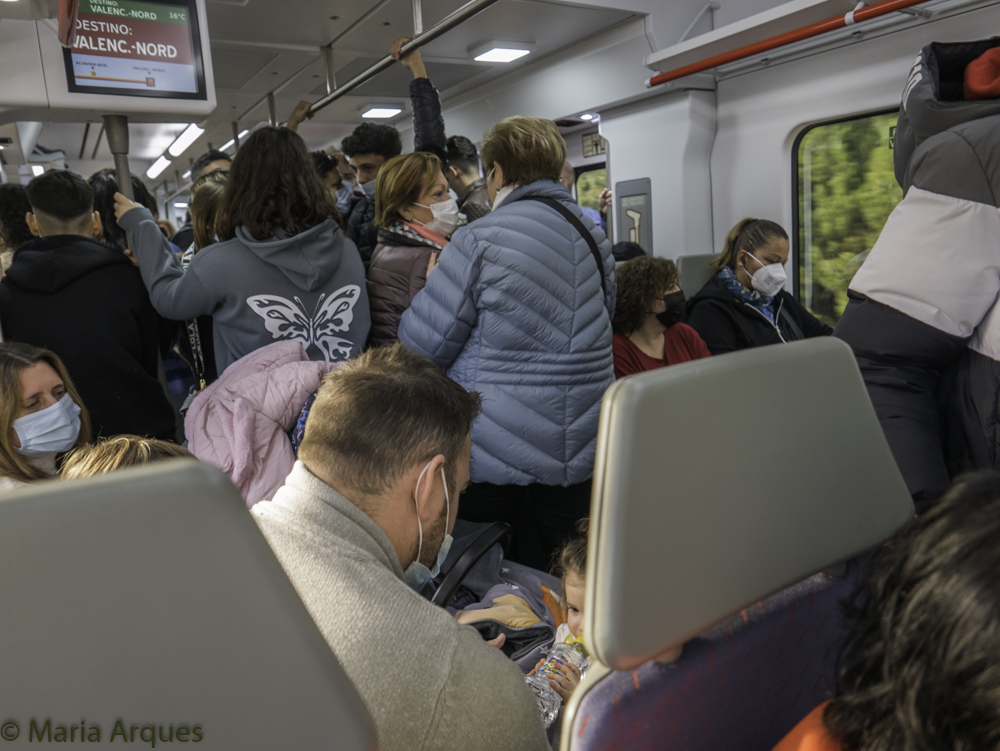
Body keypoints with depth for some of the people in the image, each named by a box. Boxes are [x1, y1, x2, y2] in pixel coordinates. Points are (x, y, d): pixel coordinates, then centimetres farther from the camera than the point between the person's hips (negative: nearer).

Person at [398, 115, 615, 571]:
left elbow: (421, 346, -9)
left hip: (494, 457, -5)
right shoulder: (595, 237, 5)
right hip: (579, 450, 6)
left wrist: (436, 285, 9)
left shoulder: (480, 240, -15)